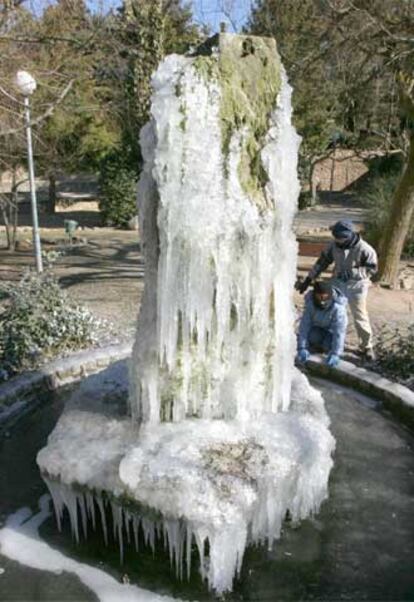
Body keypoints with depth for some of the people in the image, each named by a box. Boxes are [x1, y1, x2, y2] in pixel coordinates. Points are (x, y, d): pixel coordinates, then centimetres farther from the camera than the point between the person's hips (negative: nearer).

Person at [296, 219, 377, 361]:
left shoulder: (364, 249, -24)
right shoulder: (334, 245, -12)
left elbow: (372, 268, -14)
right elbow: (322, 262, -3)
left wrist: (351, 272, -27)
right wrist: (307, 280, -2)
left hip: (356, 287, -4)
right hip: (337, 283, 4)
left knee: (360, 318, 6)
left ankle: (366, 347, 25)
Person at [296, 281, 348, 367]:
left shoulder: (338, 308, -34)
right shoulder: (310, 302, -25)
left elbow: (339, 331, -36)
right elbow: (304, 324, -26)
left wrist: (335, 354, -42)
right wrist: (302, 348, -32)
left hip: (332, 331, -2)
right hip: (317, 328, 2)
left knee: (328, 346, -28)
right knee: (312, 337, -29)